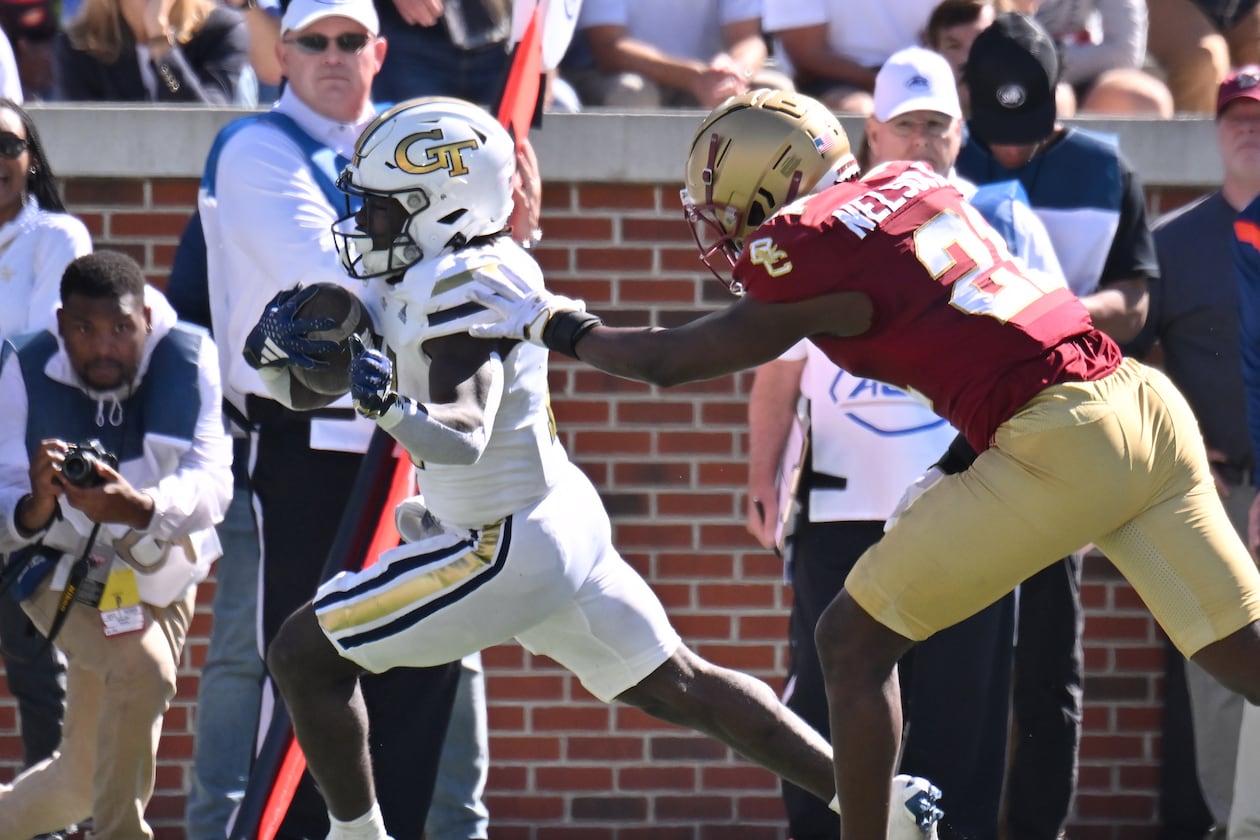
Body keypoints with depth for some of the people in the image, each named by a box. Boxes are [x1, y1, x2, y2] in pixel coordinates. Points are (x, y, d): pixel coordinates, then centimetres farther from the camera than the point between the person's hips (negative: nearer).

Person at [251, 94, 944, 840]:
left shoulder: (461, 288, -20)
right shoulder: (419, 278, 8)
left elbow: (463, 436, -33)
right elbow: (303, 386, 13)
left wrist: (393, 406, -52)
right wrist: (276, 348, -9)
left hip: (511, 547, -10)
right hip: (560, 521, 10)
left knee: (307, 653, -5)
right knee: (678, 686, 17)